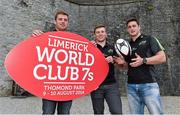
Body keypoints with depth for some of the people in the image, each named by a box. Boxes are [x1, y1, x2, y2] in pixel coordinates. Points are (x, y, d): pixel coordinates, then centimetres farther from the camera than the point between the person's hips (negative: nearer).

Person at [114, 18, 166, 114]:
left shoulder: (149, 39, 4)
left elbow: (162, 57, -4)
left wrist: (143, 60, -15)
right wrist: (123, 62, 2)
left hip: (149, 84, -4)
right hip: (131, 86, 4)